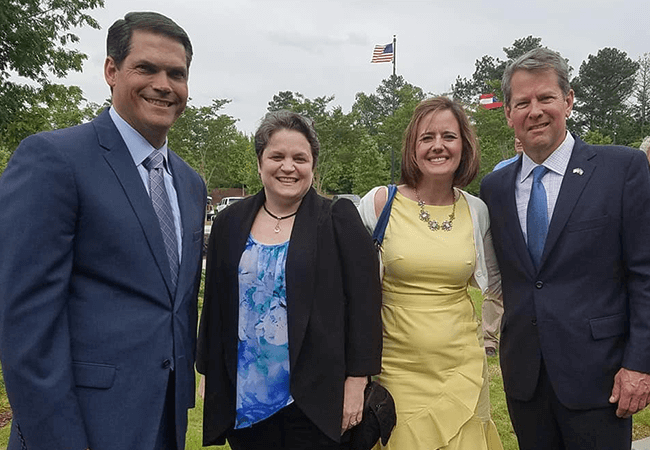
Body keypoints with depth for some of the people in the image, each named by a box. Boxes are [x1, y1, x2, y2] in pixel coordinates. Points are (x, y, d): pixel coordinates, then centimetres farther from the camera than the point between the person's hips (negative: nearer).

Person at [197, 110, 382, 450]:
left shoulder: (339, 220, -5)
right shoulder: (229, 224, 5)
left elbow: (364, 304, -7)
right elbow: (214, 309, 9)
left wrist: (356, 382, -9)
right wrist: (211, 380, 9)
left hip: (315, 398, -3)